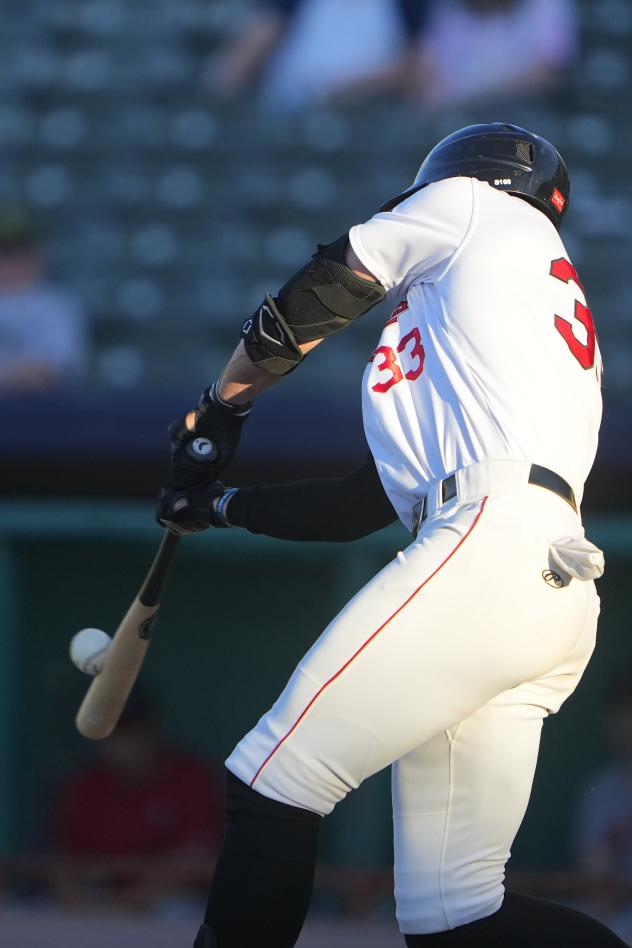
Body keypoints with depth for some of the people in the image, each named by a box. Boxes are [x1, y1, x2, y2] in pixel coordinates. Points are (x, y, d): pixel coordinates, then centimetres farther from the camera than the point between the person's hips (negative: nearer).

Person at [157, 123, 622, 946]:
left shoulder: (479, 204, 15)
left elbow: (318, 294, 18)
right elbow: (370, 502, 35)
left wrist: (220, 408, 32)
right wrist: (223, 506, 41)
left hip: (490, 540, -9)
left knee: (271, 786, -10)